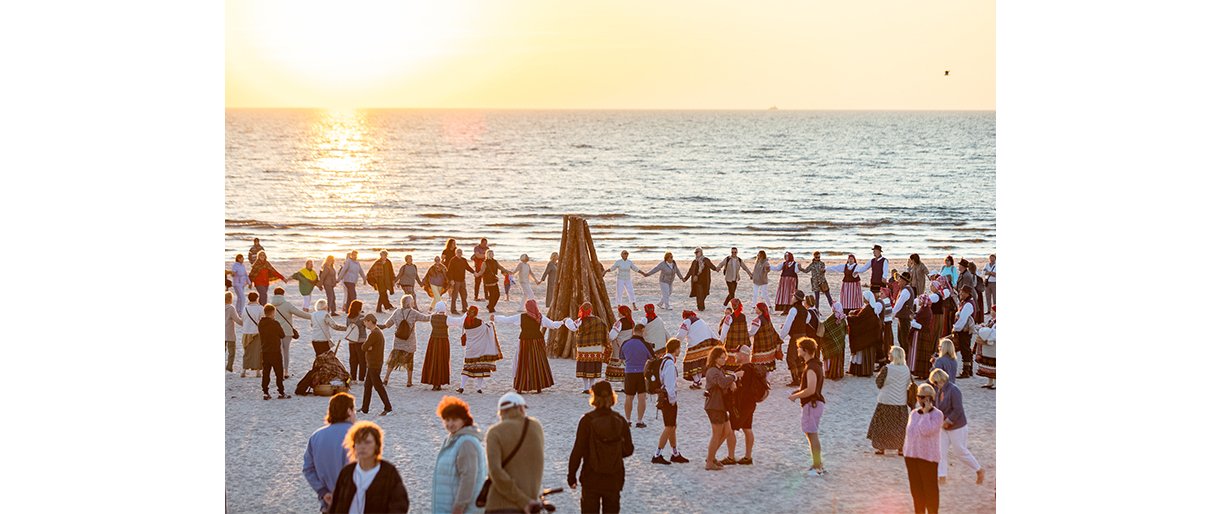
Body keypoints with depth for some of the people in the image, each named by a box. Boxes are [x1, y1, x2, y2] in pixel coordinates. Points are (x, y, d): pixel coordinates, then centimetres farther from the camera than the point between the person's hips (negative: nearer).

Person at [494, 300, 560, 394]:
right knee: (539, 364, 9)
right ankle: (539, 387, 9)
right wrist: (561, 323, 25)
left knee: (523, 365, 5)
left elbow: (506, 320, -1)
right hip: (538, 342, 1)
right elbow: (552, 325, 6)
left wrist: (495, 318, 13)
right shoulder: (541, 317, -2)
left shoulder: (520, 317, -7)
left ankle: (519, 387, 5)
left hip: (525, 341, -1)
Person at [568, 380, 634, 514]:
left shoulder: (587, 420, -13)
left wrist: (571, 474, -2)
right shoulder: (620, 420, -5)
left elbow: (578, 450, -12)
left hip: (591, 478, -3)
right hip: (614, 478, 3)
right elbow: (628, 450, 1)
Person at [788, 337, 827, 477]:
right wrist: (798, 392, 13)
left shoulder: (811, 368, -20)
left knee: (812, 434, -6)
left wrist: (795, 396, -14)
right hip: (813, 403, 10)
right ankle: (818, 465, 21)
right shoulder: (815, 365, 13)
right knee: (810, 434, 16)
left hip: (812, 404, -10)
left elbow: (811, 390, -26)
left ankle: (817, 467, -3)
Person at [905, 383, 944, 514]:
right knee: (916, 488, 11)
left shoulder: (937, 414, -9)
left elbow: (926, 431, -23)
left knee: (930, 488, 0)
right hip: (912, 456, 6)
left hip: (928, 457, -6)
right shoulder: (913, 413, 10)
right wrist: (905, 454, 13)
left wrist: (926, 412, -17)